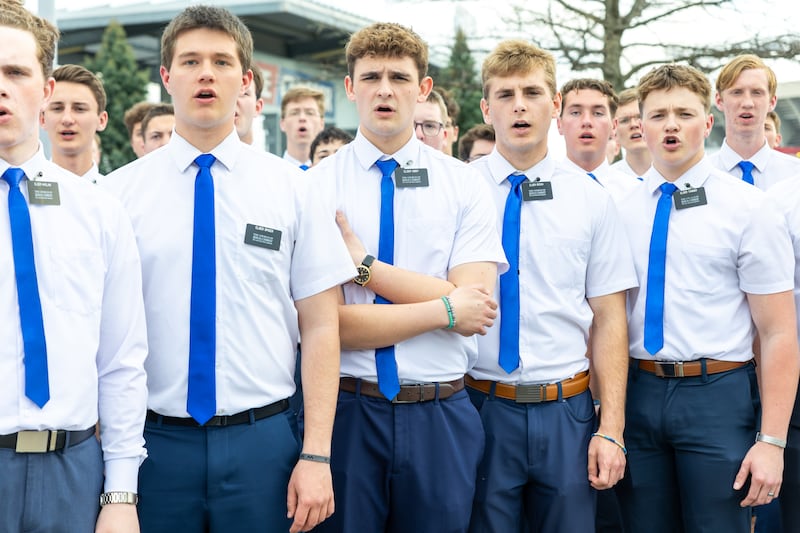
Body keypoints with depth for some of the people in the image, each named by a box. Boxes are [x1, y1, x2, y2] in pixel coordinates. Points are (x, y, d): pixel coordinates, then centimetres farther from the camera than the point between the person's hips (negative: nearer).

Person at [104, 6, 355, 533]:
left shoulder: (292, 187, 1)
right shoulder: (119, 191, 2)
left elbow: (321, 327, -1)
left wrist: (317, 454, -7)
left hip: (262, 440, 0)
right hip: (154, 442, 0)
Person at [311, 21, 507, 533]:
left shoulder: (465, 184, 1)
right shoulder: (316, 185, -4)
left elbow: (476, 308, -10)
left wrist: (364, 264, -14)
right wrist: (445, 308, -13)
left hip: (441, 415, 2)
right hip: (345, 410, -1)